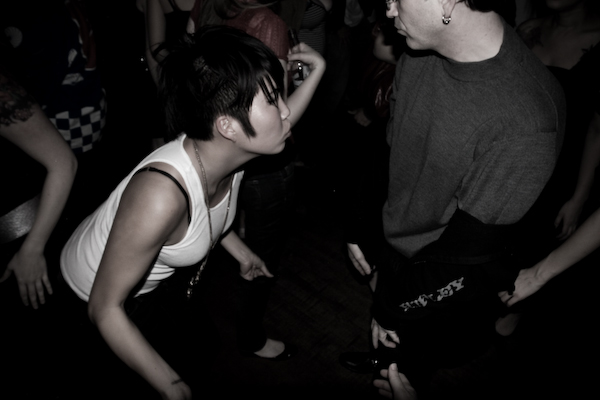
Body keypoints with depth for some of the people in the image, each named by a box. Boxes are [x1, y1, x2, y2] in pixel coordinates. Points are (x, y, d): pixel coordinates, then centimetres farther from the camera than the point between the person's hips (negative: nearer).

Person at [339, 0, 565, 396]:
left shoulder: (526, 123, -35)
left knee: (410, 367, 22)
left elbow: (469, 251, -27)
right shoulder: (419, 54, -13)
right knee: (390, 342, 35)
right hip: (392, 246, 6)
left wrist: (392, 308, -15)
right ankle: (385, 356, 67)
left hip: (445, 289, -6)